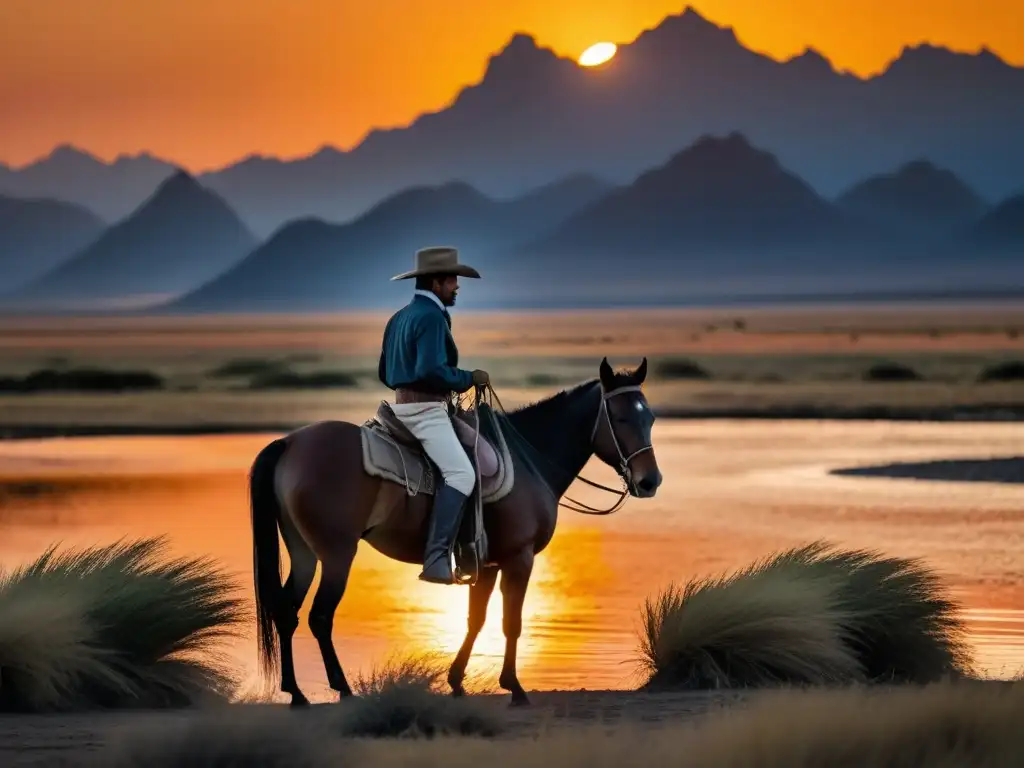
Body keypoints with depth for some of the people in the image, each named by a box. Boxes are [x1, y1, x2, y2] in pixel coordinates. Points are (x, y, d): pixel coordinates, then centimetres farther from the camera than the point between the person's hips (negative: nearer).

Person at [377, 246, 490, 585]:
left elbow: (385, 373, 24)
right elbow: (432, 370, -23)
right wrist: (470, 378, -11)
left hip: (402, 404, 11)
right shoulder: (431, 317, -13)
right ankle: (436, 559, -31)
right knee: (460, 474, -21)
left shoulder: (399, 318, 18)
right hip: (426, 410, -11)